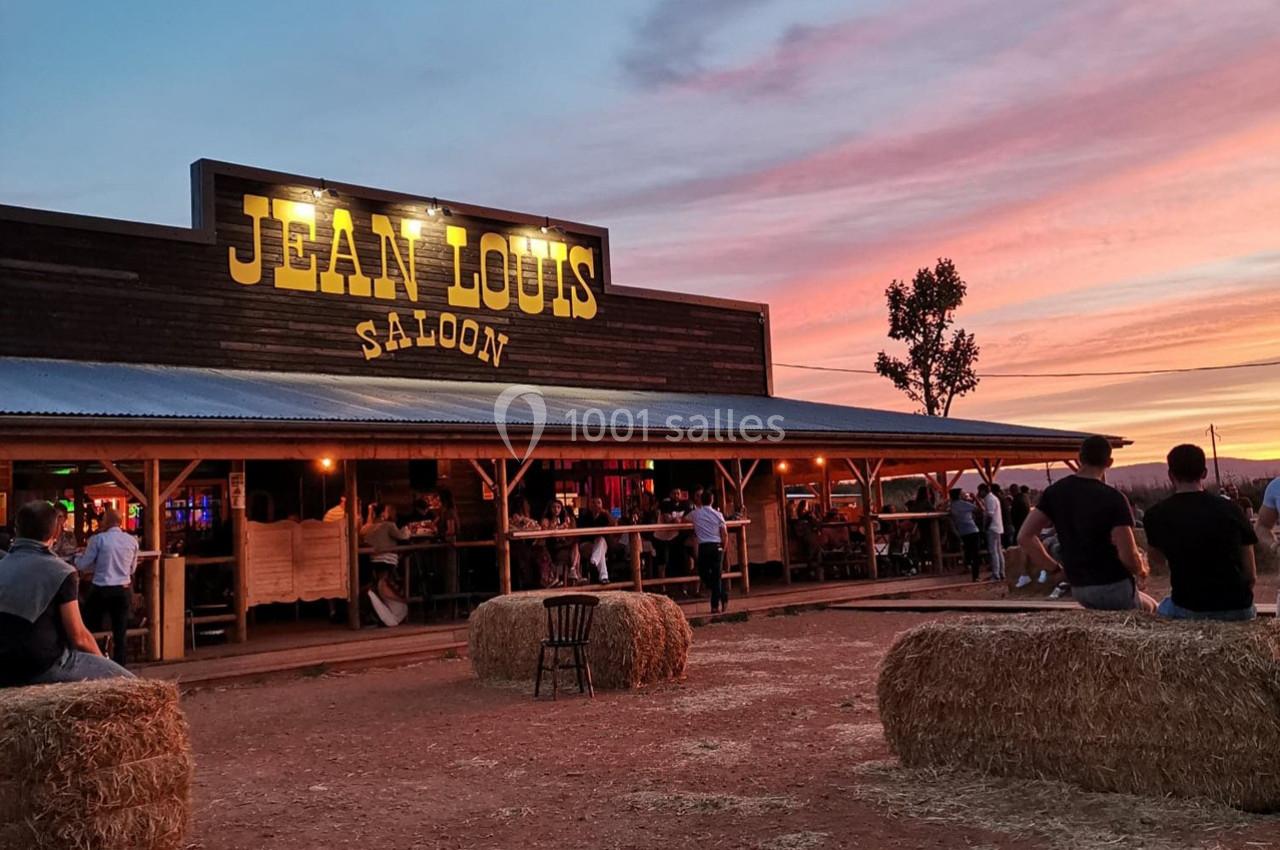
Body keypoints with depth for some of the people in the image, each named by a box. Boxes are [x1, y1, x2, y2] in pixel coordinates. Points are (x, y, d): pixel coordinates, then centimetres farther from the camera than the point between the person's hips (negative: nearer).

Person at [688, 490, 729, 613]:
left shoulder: (695, 514, 5)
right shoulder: (718, 514, 4)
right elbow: (725, 534, 1)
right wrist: (723, 548, 15)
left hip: (703, 547, -1)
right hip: (717, 546, 1)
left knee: (704, 573, 11)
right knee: (717, 575, 3)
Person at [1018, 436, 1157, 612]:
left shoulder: (1055, 492, -1)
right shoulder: (1113, 498, -17)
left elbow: (1025, 537, -4)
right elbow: (1128, 556, -20)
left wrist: (1054, 568, 5)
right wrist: (1141, 571, 2)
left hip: (1078, 589, 5)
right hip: (1113, 587, -5)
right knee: (1151, 609, 25)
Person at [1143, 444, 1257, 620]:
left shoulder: (1156, 515, -5)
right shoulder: (1231, 510, -5)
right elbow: (1251, 576, 1)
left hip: (1188, 609, -1)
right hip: (1238, 609, 1)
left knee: (1163, 608, 32)